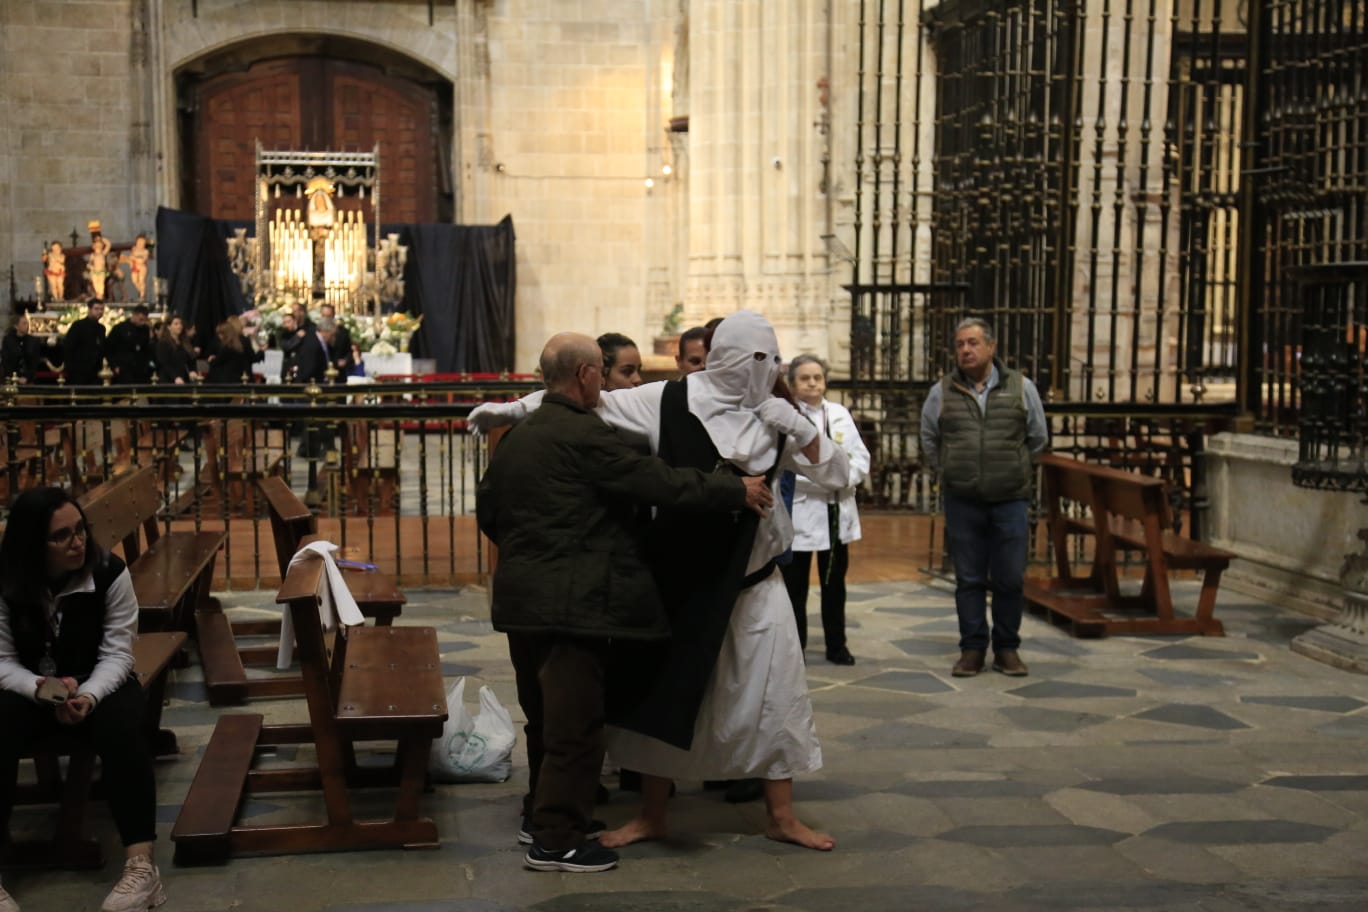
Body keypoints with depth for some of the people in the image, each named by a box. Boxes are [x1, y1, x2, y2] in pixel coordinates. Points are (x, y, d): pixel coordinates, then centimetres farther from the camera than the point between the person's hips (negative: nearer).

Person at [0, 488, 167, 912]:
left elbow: (116, 654, -15)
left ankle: (141, 865, -32)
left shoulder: (109, 573, -14)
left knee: (122, 729, -33)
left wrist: (88, 696, -35)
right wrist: (42, 688, -34)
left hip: (97, 684, 0)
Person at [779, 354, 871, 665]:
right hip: (799, 513, -5)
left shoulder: (841, 414, 10)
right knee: (795, 584, 3)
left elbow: (861, 457, 7)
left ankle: (836, 645, 24)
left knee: (834, 583, 14)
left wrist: (845, 477, -13)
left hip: (837, 512, 5)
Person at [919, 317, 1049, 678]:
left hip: (1009, 500, 0)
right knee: (969, 579, 5)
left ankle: (1007, 648, 16)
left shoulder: (1021, 388, 3)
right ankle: (972, 649, 15)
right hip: (962, 502, 0)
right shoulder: (942, 392, 3)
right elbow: (929, 441, 18)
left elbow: (1038, 438, 15)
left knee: (1010, 579, 2)